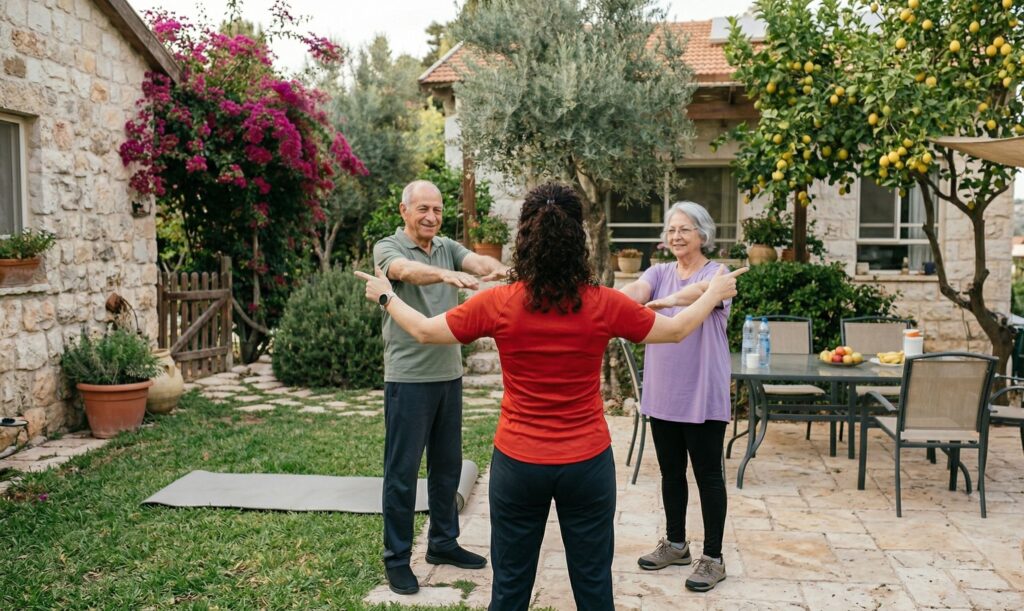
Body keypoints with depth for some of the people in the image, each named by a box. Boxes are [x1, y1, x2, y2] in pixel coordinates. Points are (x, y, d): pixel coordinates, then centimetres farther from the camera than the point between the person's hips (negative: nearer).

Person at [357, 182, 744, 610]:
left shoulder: (498, 304, -11)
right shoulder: (603, 305, -10)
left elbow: (425, 331, 2)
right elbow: (677, 329, 5)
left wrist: (385, 296, 20)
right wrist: (714, 294, 23)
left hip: (517, 463, 0)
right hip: (588, 463, 0)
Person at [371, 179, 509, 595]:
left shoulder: (448, 247, 9)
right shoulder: (388, 248, -6)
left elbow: (475, 260, -12)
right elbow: (407, 271, -29)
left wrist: (495, 268, -36)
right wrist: (447, 275, -49)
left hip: (449, 374, 6)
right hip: (408, 378, -5)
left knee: (448, 465, 15)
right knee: (402, 471, 2)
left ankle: (443, 543, 31)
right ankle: (397, 557, 15)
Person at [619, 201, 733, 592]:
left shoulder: (717, 273, -8)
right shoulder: (660, 272, 6)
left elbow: (700, 291, -31)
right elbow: (636, 290, -16)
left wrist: (663, 301, -51)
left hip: (703, 395, -5)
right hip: (662, 393, 5)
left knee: (707, 475, 5)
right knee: (671, 472, 17)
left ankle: (713, 557, 18)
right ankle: (676, 544, 33)